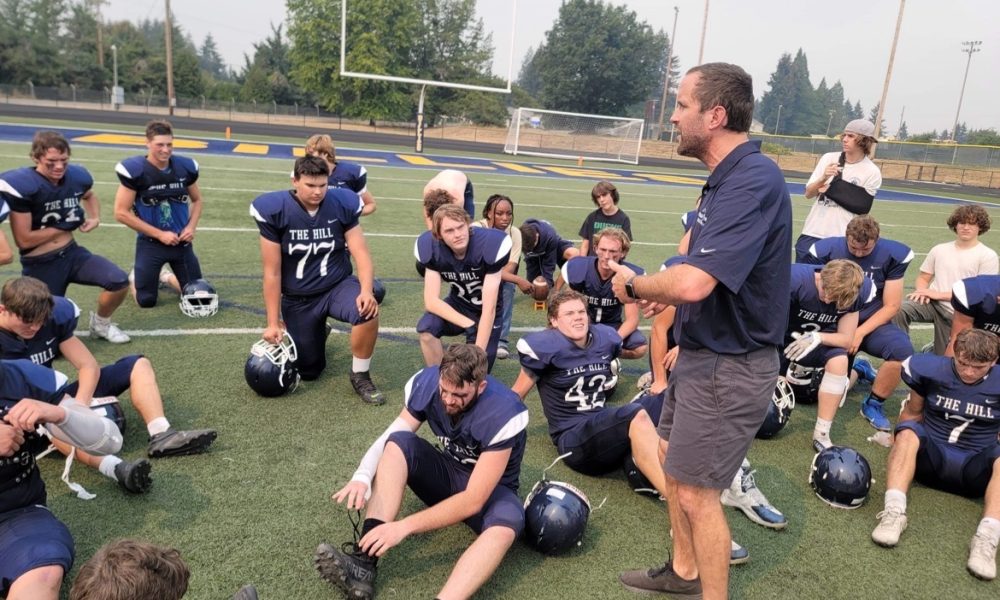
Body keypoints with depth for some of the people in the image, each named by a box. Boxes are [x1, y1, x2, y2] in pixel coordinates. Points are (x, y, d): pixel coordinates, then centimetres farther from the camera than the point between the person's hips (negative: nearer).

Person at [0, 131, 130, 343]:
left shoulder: (76, 176, -2)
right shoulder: (21, 185, -21)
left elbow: (89, 196, 26)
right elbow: (24, 240, -19)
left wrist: (95, 218, 6)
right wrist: (65, 226, -11)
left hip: (71, 253, 5)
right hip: (40, 265, -5)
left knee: (119, 281, -16)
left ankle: (100, 323, 13)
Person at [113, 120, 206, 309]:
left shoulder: (186, 167, -4)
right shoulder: (134, 170, -15)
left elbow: (197, 200, 13)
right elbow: (121, 213, -13)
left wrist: (191, 226, -5)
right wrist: (159, 234, -16)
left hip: (181, 242, 4)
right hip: (150, 243, -3)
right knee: (146, 301, -2)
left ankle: (166, 278, 36)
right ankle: (135, 277, 34)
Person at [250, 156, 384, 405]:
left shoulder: (343, 204, -11)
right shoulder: (274, 210, -15)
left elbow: (361, 253, -14)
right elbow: (272, 272, -11)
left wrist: (366, 291, -33)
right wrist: (273, 323, -10)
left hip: (338, 285, 0)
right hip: (297, 299, 0)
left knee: (368, 311, -35)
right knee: (308, 371, 7)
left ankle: (360, 376, -10)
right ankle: (317, 334, 42)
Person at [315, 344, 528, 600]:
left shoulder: (504, 415, -32)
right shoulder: (427, 382, -18)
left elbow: (473, 501, -33)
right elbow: (387, 439, -13)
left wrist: (404, 526, -38)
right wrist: (362, 477, -35)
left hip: (487, 490, -4)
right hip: (447, 473, 4)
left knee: (506, 524, -39)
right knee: (399, 442, -24)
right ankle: (364, 562, -33)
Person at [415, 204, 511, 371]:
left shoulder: (488, 245, -31)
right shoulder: (432, 248, -22)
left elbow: (489, 309, -29)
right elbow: (431, 301, -21)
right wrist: (468, 325, -30)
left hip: (485, 311, -1)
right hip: (458, 305, 2)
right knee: (426, 327, -29)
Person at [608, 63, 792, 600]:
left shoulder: (753, 181, -26)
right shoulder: (728, 176, 7)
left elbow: (693, 282, -36)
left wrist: (633, 284, -17)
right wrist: (663, 293, -2)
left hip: (728, 366, -10)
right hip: (702, 351, 10)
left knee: (696, 493, 2)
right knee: (674, 464, 22)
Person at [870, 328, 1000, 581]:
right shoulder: (933, 370, -3)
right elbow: (913, 412, 9)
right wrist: (903, 444, 3)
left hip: (974, 468, 0)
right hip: (931, 457, 0)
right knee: (908, 433, -33)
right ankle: (894, 513, -46)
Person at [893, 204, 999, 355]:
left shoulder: (988, 256, -1)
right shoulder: (939, 249, 12)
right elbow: (923, 278, 15)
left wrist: (939, 294, -14)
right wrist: (922, 291, -11)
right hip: (932, 303, 2)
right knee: (899, 308, -30)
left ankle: (933, 349, 37)